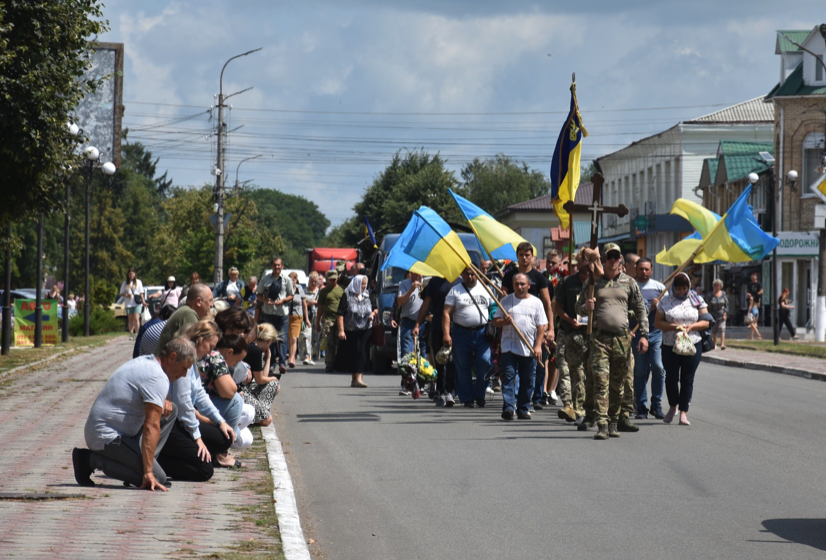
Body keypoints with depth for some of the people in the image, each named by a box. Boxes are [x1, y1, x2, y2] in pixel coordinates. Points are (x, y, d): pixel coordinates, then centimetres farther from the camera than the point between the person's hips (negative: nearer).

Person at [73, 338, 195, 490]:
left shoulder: (144, 362, 12)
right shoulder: (158, 378, -18)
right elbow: (151, 427, -25)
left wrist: (163, 402, 8)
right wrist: (148, 473, -28)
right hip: (109, 438, -10)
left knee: (169, 411, 15)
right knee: (157, 478, -18)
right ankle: (92, 460, -10)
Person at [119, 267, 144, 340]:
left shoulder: (138, 282, 9)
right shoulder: (125, 283, 10)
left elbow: (141, 293, 10)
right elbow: (121, 294, 10)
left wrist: (143, 301, 1)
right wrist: (126, 295, -10)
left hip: (137, 304, -2)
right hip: (128, 304, 2)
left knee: (136, 319, -14)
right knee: (130, 320, 5)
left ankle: (137, 333, -15)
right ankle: (131, 334, 10)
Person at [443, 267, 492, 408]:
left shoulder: (485, 289, 11)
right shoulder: (455, 291, 4)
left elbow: (493, 310, 16)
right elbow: (446, 313, -2)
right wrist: (446, 334, -12)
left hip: (482, 332, 1)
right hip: (461, 332, -1)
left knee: (485, 362, -13)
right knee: (463, 368, 2)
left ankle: (479, 394, 5)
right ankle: (467, 399, 10)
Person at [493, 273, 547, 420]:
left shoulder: (536, 302, 7)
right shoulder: (506, 301, 9)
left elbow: (541, 326, 3)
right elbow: (495, 322, 10)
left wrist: (538, 346, -6)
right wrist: (504, 321, -13)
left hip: (529, 349, 0)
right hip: (509, 346, 0)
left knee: (527, 380, 4)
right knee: (508, 377, -10)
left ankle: (523, 409, 13)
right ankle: (508, 408, -14)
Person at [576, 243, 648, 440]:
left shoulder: (629, 282, 9)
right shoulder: (593, 282, 6)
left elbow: (641, 310, 14)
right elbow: (579, 307, 12)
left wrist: (644, 335, 5)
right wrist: (586, 307, -12)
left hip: (622, 338, 2)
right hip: (599, 337, -2)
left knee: (618, 383, 7)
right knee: (601, 382, -12)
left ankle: (614, 421, 18)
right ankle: (602, 425, -16)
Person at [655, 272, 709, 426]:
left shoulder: (697, 300, 7)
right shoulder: (665, 301, 4)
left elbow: (705, 322, 5)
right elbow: (658, 322, 2)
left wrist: (691, 327, -12)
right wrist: (673, 326, -15)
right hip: (670, 346, 0)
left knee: (687, 379, 0)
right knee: (671, 378, -4)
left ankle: (683, 412, 5)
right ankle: (672, 406, 21)